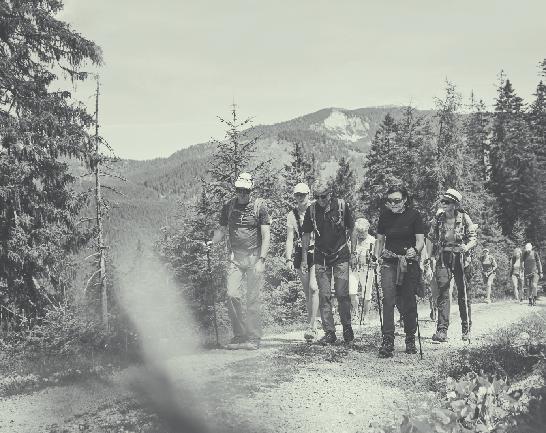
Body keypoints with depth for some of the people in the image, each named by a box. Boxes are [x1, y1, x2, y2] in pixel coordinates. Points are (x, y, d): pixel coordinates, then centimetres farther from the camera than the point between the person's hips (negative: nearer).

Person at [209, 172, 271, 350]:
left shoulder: (259, 206, -2)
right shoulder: (228, 207, 8)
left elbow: (266, 236, -4)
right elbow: (222, 230, 17)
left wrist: (261, 260, -12)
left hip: (254, 257, -3)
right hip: (235, 258, 3)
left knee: (252, 299, -2)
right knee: (232, 295, -7)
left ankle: (253, 338, 6)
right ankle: (239, 335, 6)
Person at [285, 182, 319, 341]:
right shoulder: (291, 215, 5)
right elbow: (289, 239, 1)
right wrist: (288, 259, -11)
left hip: (316, 252, -3)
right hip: (300, 254, 3)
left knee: (313, 288, -17)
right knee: (307, 293, 6)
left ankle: (312, 327, -14)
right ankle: (313, 327, 15)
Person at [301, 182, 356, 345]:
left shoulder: (342, 206, -7)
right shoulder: (311, 210, -2)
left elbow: (351, 230, 3)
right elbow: (306, 235, 6)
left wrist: (353, 252, 1)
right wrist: (304, 257, 5)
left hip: (341, 256, -2)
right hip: (321, 258, 2)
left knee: (342, 294, -4)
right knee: (324, 295, -1)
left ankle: (347, 327, 15)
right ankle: (329, 332, 5)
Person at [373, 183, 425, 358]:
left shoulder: (414, 215, -3)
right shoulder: (385, 214, 6)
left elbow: (421, 240, -6)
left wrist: (415, 250, -26)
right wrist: (375, 257, 3)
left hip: (409, 263, -2)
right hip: (389, 262, 2)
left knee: (408, 302, 4)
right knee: (388, 299, -13)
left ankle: (410, 339, 20)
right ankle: (388, 341, -15)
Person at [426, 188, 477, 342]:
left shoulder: (464, 218, -2)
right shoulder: (437, 219, 4)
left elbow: (473, 239, -2)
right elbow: (430, 239, 9)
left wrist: (466, 247, -23)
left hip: (460, 259, -1)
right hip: (443, 259, 1)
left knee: (463, 294, 6)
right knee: (443, 293, -10)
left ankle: (466, 329, 20)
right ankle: (442, 330, -14)